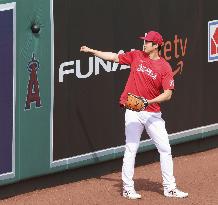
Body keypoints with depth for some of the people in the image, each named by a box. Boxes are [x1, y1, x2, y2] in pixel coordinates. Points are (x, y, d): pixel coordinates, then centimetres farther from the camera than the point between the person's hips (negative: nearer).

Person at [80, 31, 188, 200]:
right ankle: (128, 188, 3)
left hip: (153, 114, 0)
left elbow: (168, 94, -11)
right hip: (133, 112, 0)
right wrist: (92, 51, 12)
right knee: (131, 149, -2)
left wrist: (150, 101, -23)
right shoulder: (136, 56, 3)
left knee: (165, 149, 1)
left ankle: (169, 188, 10)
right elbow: (114, 57, 13)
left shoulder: (165, 67, -5)